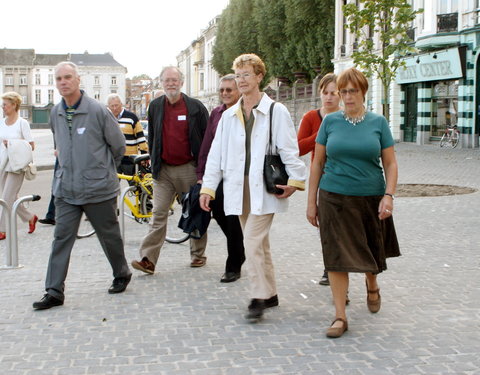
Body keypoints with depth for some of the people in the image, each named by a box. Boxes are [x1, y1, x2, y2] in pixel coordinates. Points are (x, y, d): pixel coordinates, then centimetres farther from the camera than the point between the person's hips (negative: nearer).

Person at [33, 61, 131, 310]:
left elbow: (118, 145, 0)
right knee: (62, 238, 0)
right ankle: (54, 292, 3)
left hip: (98, 188, -4)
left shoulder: (97, 111, -11)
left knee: (109, 235, 10)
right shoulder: (55, 114, 5)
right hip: (65, 189, 4)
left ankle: (121, 275, 31)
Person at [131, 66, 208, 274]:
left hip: (189, 168, -2)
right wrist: (154, 163, 12)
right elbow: (151, 137, 15)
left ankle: (198, 254, 23)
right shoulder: (155, 106, 7)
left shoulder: (196, 107, -2)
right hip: (163, 170, 2)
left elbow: (207, 138, 1)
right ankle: (148, 259, -6)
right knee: (158, 215, -2)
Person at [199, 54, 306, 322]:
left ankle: (259, 298, -4)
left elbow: (289, 149, -5)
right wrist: (208, 187, 7)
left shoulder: (276, 111, -2)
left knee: (253, 241, -13)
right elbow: (216, 153, 12)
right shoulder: (229, 116, 13)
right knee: (259, 242, 12)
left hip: (264, 187, -5)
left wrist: (295, 180, -14)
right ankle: (270, 294, 22)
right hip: (239, 187, 6)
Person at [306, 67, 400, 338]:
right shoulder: (331, 122, 2)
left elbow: (390, 164, 2)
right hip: (335, 199, 0)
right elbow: (317, 163, 5)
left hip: (370, 199, 1)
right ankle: (340, 317, 2)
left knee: (372, 253, 15)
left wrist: (388, 196, -11)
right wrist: (312, 201, 3)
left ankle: (372, 286, 47)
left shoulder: (378, 123, 1)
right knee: (337, 257, -5)